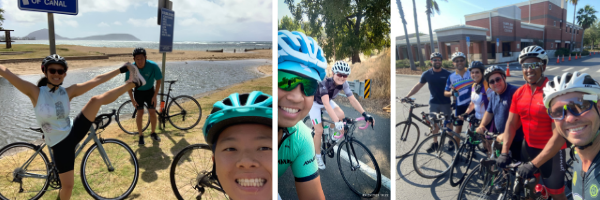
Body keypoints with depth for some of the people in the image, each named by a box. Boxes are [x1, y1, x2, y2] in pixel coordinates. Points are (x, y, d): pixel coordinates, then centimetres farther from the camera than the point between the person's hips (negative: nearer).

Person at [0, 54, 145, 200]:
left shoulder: (68, 92, -6)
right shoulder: (35, 93, -13)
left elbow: (97, 80, -10)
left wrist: (122, 69, -14)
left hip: (74, 132, 2)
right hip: (60, 144, -2)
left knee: (97, 99, -16)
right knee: (68, 185, 2)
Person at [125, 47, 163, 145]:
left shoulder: (153, 66, -26)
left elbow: (158, 80, -11)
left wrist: (155, 96, -12)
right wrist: (132, 99, -10)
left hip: (150, 91, 0)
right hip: (138, 92, 0)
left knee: (152, 113, -3)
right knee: (140, 113, -4)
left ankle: (153, 133, 18)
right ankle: (141, 136, 10)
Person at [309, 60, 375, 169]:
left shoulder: (344, 84, -23)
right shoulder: (324, 83, -40)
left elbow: (353, 100, -24)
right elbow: (326, 104, -51)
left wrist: (365, 114, -37)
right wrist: (337, 122, -61)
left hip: (327, 100, 5)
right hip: (314, 102, -5)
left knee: (341, 115, -23)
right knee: (319, 131, -11)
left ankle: (334, 134, 7)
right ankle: (318, 157, 12)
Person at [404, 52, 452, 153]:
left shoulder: (447, 74, -5)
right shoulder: (427, 74, -1)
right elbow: (418, 86, 5)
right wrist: (407, 96, 1)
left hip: (446, 103, -1)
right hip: (433, 103, 1)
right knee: (434, 123, 7)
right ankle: (435, 143, 19)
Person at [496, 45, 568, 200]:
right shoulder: (519, 93, -3)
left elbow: (559, 135, -24)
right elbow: (511, 123, 0)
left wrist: (534, 164, -27)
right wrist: (504, 152, -11)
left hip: (551, 150, -5)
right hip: (528, 147, 5)